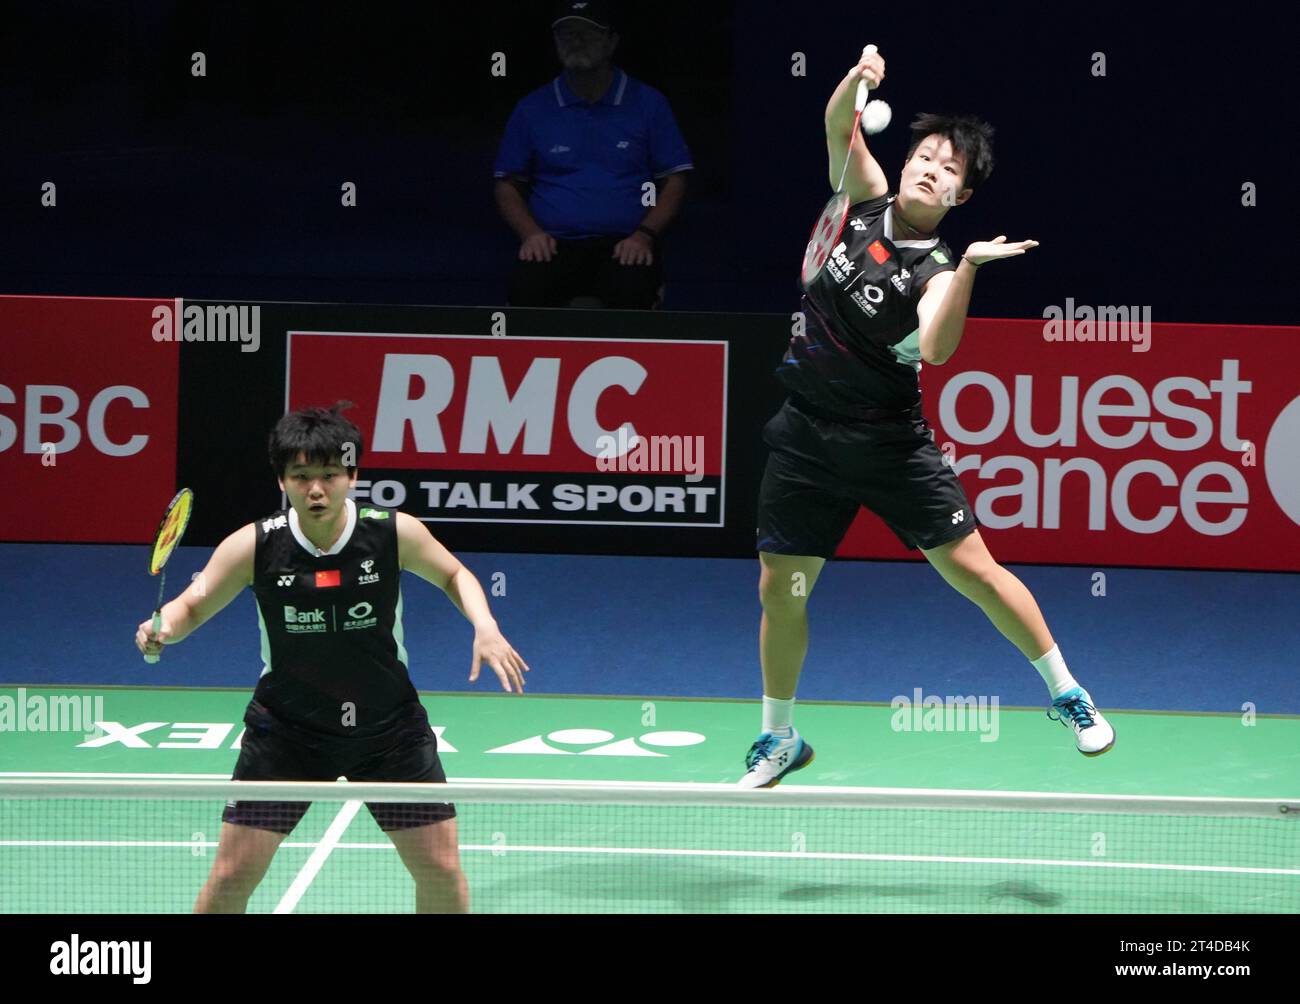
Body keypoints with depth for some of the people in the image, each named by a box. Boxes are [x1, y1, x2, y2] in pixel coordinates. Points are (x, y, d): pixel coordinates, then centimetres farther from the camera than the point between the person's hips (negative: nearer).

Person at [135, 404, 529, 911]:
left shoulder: (395, 533, -16)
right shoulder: (254, 546, -18)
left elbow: (454, 574, 4)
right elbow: (192, 605, -6)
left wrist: (485, 627, -14)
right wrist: (162, 629, -28)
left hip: (388, 726, 1)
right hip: (286, 730, -1)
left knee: (442, 870, 1)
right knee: (232, 874, -4)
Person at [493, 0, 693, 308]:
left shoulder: (648, 104, 9)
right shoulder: (532, 109, 12)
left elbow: (673, 181, 8)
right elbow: (508, 186, 15)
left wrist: (644, 235, -8)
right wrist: (530, 233, -4)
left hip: (624, 245, -1)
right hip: (555, 244, 1)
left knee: (632, 292, -37)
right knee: (526, 291, -34)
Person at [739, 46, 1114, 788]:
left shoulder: (936, 271, -13)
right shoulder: (868, 199, 1)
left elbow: (935, 348, -30)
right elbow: (839, 127, -4)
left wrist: (970, 267, -40)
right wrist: (857, 81, -25)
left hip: (889, 441, -4)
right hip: (807, 435, 4)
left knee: (972, 567, -6)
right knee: (780, 588, 4)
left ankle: (1067, 694, 12)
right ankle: (780, 739, 22)